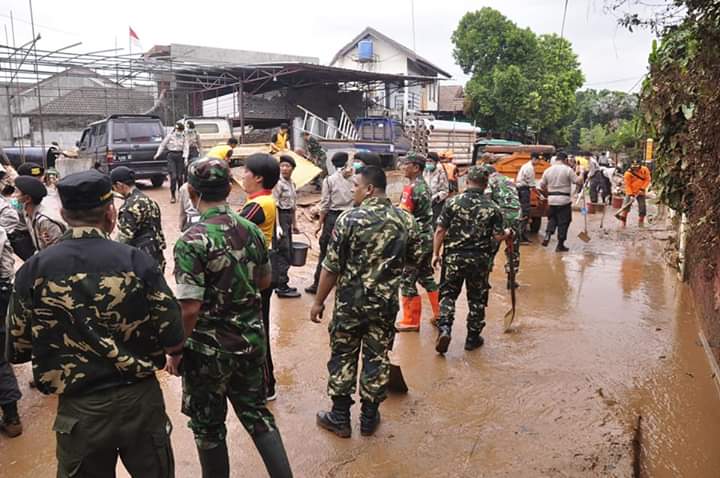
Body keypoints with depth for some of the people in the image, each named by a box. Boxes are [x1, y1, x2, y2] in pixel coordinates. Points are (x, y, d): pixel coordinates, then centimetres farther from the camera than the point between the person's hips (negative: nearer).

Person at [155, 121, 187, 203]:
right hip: (171, 155, -1)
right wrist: (158, 154, 5)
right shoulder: (170, 135, 2)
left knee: (179, 176, 3)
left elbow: (186, 148, -3)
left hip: (180, 156, 1)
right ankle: (172, 195, -3)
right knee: (173, 176, -10)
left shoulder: (184, 137, 5)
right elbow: (163, 145, 9)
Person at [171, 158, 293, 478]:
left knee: (208, 426, 15)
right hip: (252, 340, 6)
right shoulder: (251, 230, -2)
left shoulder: (192, 241, -21)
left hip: (209, 349, -5)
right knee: (256, 410, 21)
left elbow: (189, 309, -23)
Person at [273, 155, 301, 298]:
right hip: (280, 217, -9)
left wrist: (294, 224, 24)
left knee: (287, 253, 13)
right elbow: (275, 205, -17)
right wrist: (277, 226, -23)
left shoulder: (292, 183, 14)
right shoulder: (278, 183, -12)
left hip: (288, 218, 9)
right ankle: (282, 288, 1)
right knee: (282, 253, -5)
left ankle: (281, 284, 24)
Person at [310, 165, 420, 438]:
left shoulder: (350, 218, -14)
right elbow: (414, 260, 9)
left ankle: (340, 418, 21)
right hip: (386, 303, 3)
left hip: (350, 301, -3)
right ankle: (369, 418, 24)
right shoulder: (406, 220, -2)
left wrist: (319, 301, -2)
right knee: (377, 359, 13)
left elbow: (331, 266, -12)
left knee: (343, 358, 11)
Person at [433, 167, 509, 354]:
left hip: (453, 256, 0)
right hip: (479, 259, 0)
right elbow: (498, 236, -4)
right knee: (477, 299, 14)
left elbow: (440, 230, -6)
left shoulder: (453, 202, -5)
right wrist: (507, 233, 18)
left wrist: (436, 253, 4)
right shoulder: (492, 207, -6)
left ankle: (444, 328, -5)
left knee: (448, 294, 14)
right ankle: (473, 338, 24)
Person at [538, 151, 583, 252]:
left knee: (552, 219, 22)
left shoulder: (548, 170, 5)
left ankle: (548, 235, 1)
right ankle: (560, 245, 8)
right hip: (564, 200, -4)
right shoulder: (568, 169, -8)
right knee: (563, 222, 5)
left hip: (551, 199, 4)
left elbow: (542, 185, 8)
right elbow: (578, 181, -8)